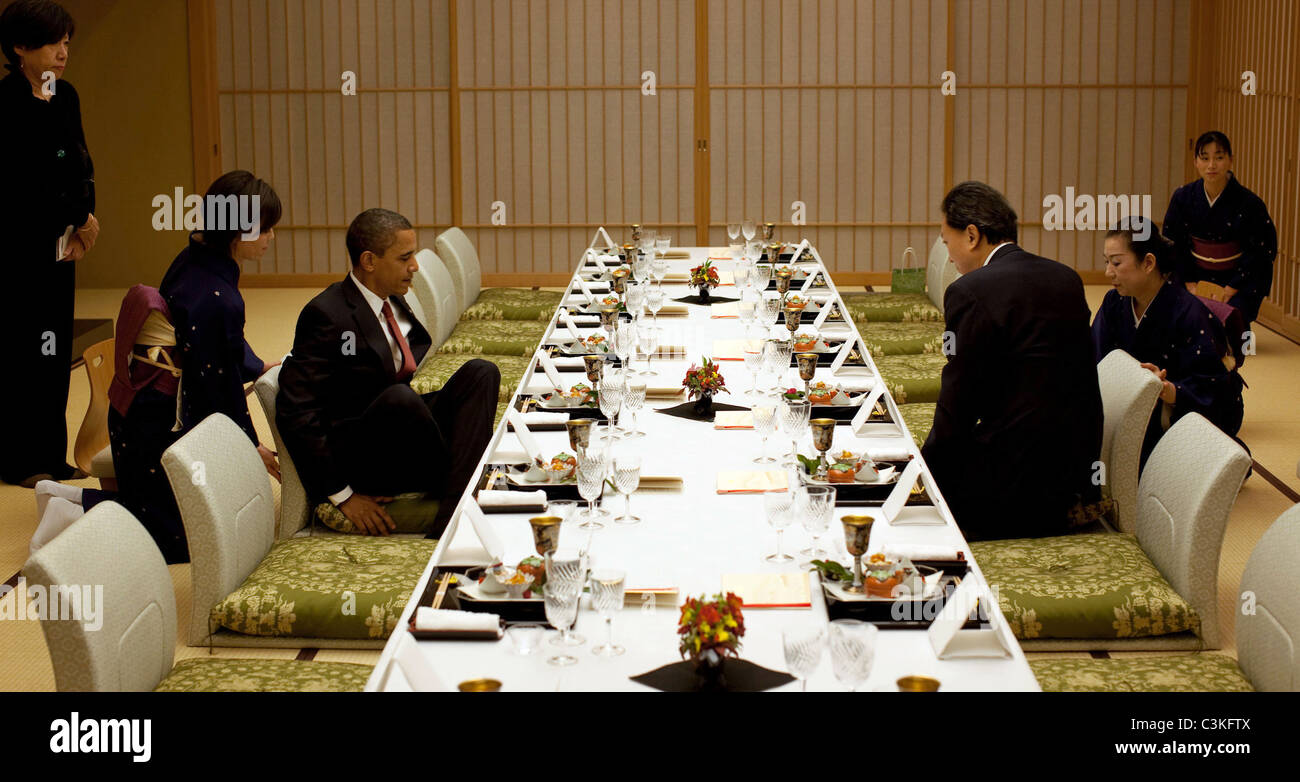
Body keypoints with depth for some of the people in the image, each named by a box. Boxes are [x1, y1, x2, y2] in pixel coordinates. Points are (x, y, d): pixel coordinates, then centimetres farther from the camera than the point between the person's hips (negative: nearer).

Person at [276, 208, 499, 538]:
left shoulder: (392, 303, 11)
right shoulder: (327, 314, -14)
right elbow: (295, 412, -18)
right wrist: (341, 495, -17)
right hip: (356, 458, -8)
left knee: (480, 372, -11)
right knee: (398, 398, -36)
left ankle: (451, 518, -29)